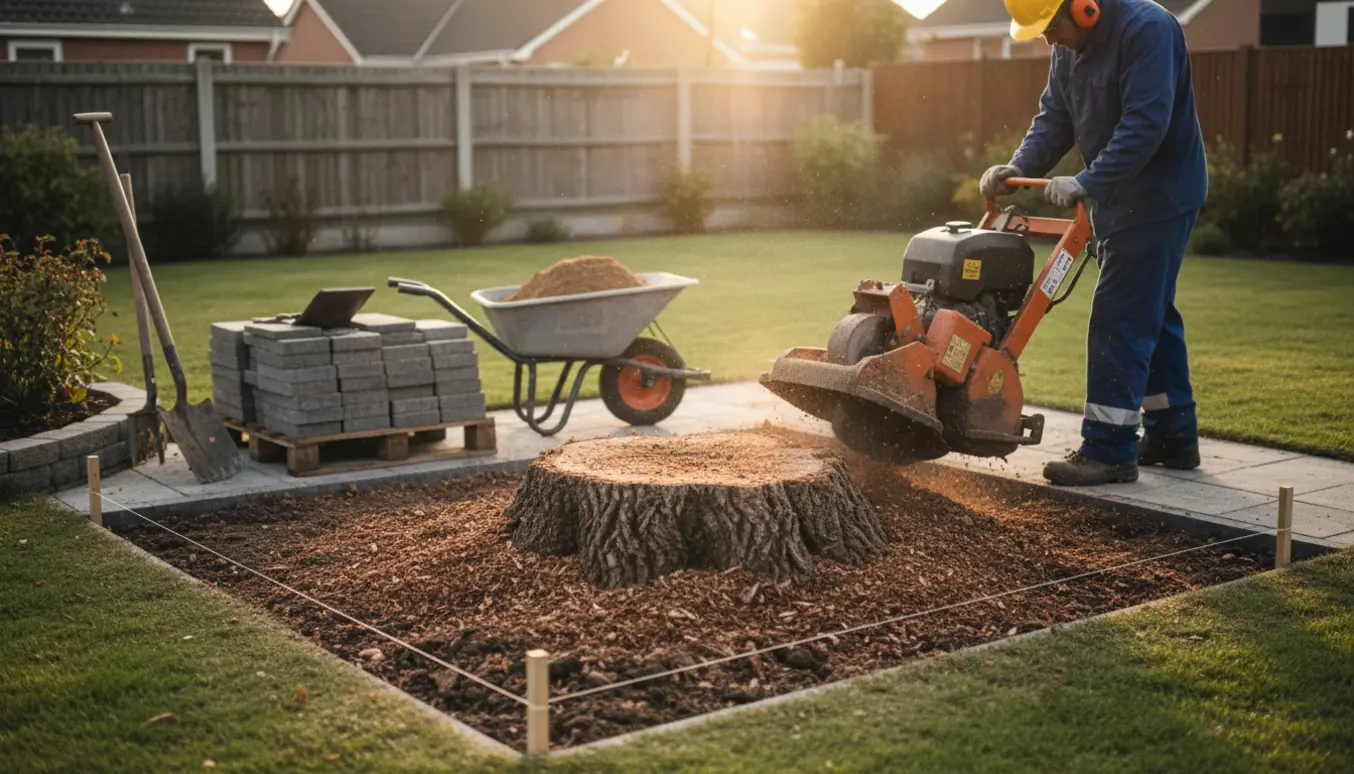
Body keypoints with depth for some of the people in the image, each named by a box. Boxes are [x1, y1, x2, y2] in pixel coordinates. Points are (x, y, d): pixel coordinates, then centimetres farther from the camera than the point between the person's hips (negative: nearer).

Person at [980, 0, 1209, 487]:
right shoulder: (1068, 48, 7)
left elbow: (1145, 124, -28)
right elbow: (1055, 119, 7)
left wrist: (1086, 183, -31)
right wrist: (1019, 168, -10)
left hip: (1159, 200, -10)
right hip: (1120, 201, 10)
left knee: (1119, 319, -10)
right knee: (1152, 317, 15)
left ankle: (1109, 450, -6)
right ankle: (1173, 437, 25)